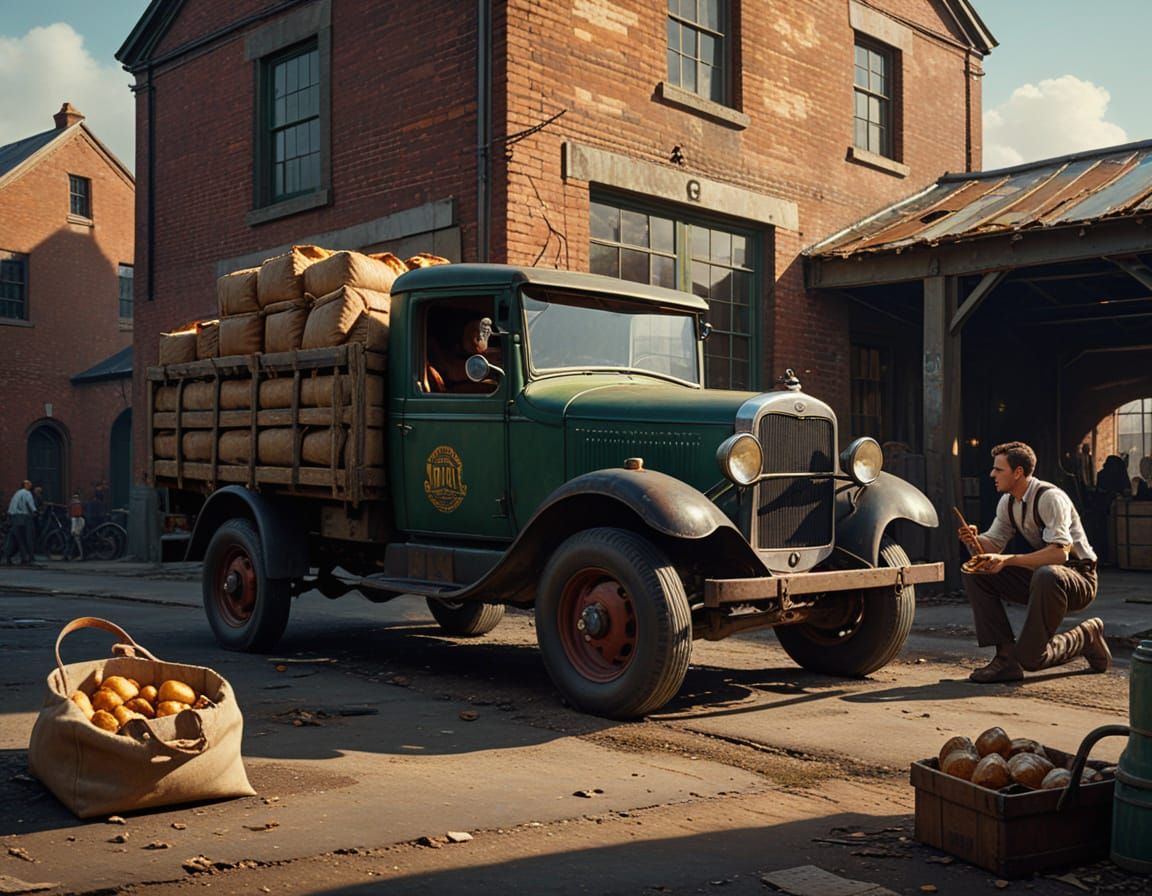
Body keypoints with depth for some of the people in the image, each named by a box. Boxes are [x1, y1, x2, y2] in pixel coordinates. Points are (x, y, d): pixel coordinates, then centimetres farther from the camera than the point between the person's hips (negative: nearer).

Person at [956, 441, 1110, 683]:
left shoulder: (1050, 498, -21)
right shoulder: (1008, 502, 4)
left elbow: (1060, 552, -32)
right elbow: (992, 544, 6)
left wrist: (1008, 560, -39)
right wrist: (974, 542, -18)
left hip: (1078, 579, -8)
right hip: (1037, 576, 8)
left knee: (1046, 575, -42)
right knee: (976, 573, -9)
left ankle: (1085, 637, -13)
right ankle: (1006, 656, -12)